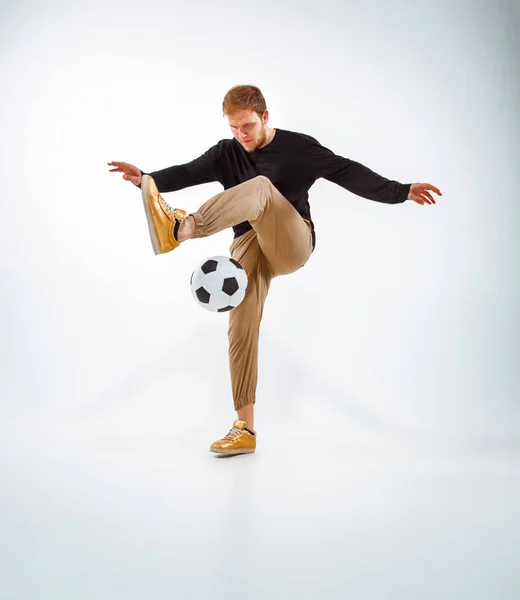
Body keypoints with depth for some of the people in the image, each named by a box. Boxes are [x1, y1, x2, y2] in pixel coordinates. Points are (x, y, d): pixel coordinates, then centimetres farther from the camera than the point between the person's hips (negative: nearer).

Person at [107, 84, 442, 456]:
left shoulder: (298, 147, 2)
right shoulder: (226, 154, 10)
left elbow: (347, 172, -3)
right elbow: (188, 173, -6)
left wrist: (400, 192, -13)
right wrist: (147, 179, -25)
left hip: (293, 244, -3)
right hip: (248, 245, 3)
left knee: (260, 186, -30)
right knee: (241, 328, -11)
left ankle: (181, 229, -55)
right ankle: (245, 429, -4)